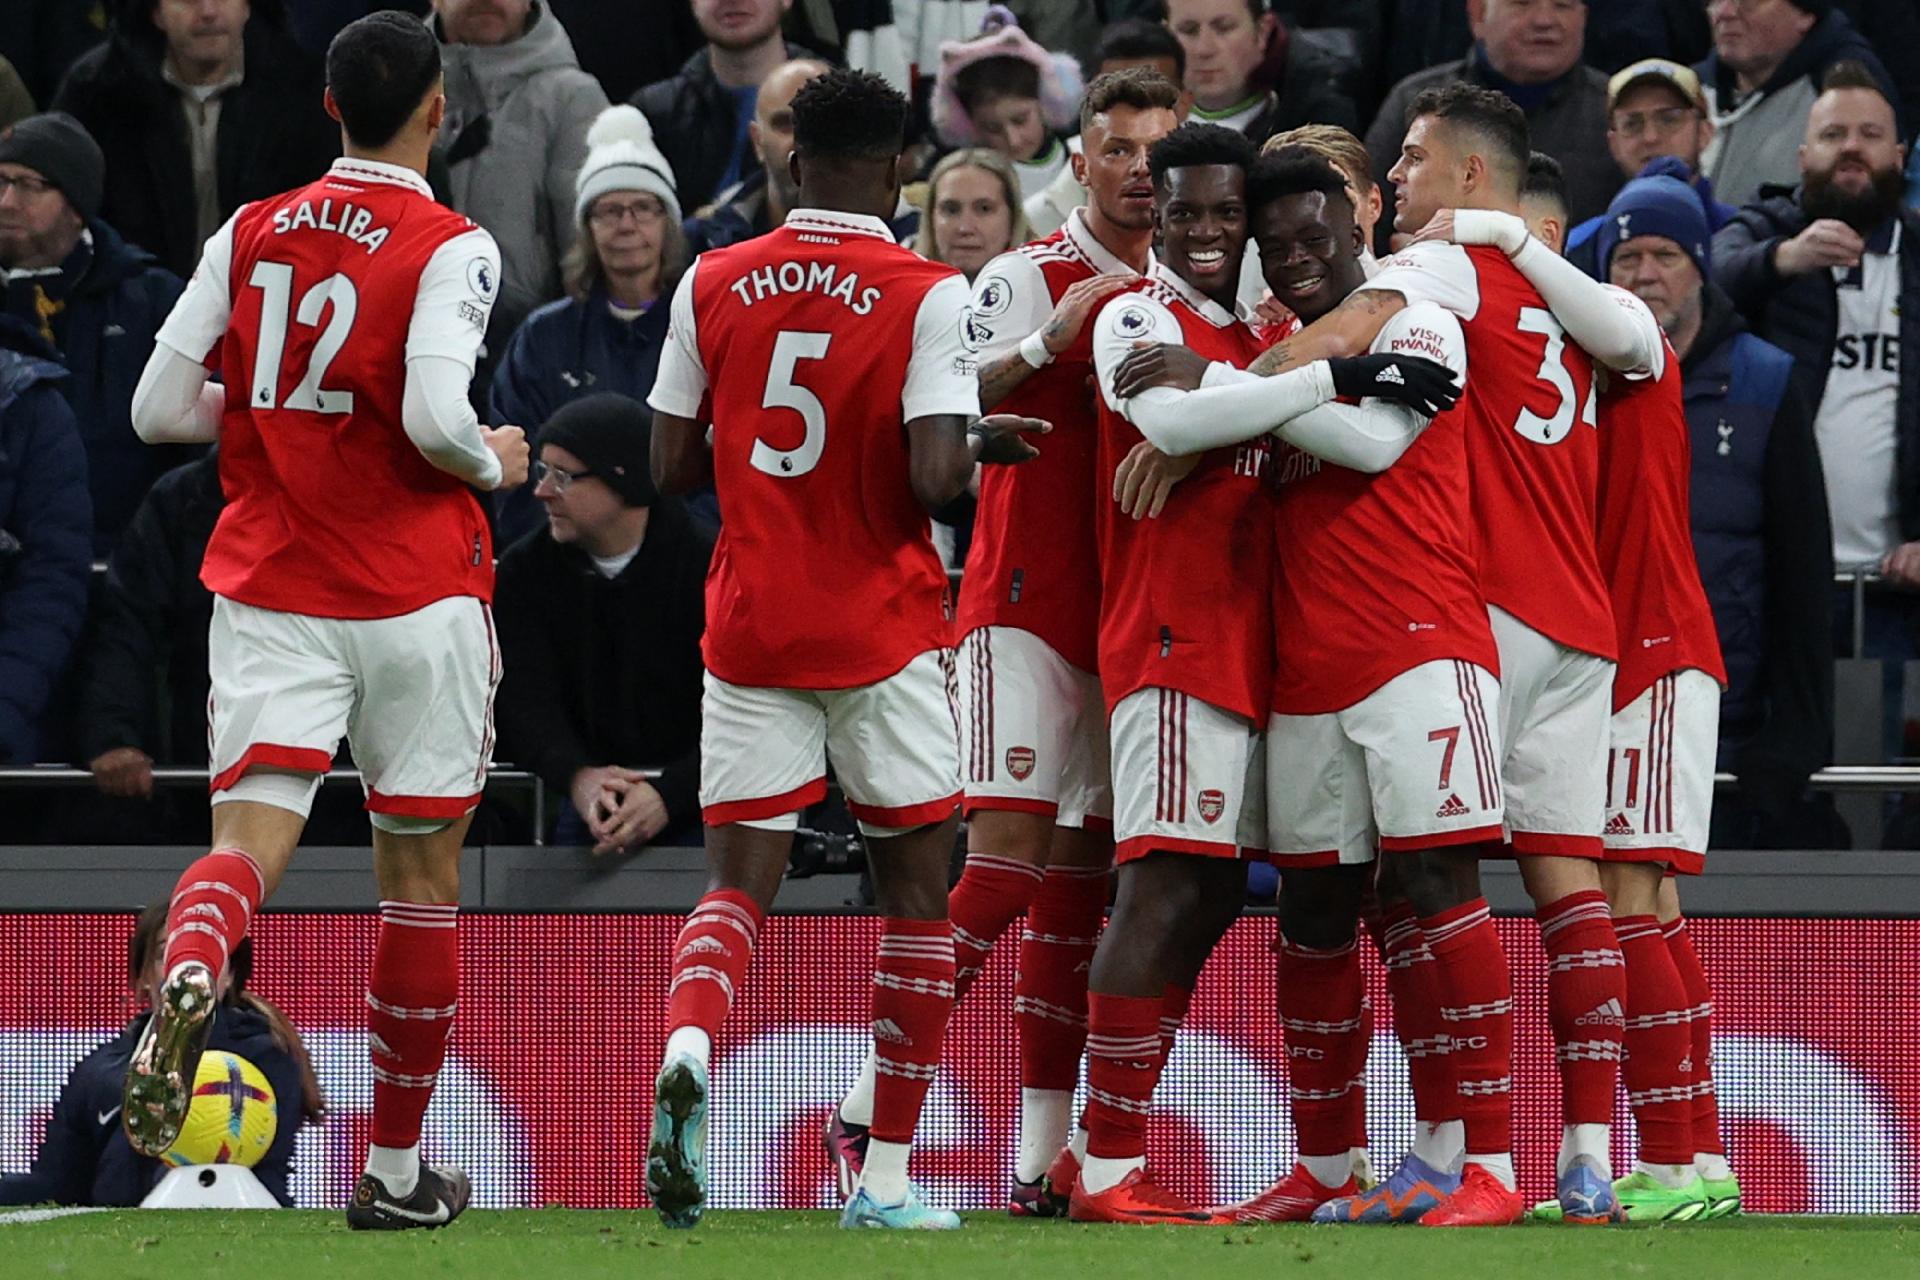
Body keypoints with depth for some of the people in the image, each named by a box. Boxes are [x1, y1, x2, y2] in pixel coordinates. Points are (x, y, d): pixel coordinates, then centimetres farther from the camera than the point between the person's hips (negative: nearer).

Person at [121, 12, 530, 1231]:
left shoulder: (250, 236, 6)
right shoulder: (452, 248, -8)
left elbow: (160, 408, 6)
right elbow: (435, 418, -21)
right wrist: (495, 463, 0)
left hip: (266, 592, 3)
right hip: (414, 596, -3)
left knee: (250, 837, -7)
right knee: (421, 868, 11)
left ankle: (188, 976, -43)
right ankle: (396, 1170, 18)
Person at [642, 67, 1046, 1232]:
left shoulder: (713, 286, 2)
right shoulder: (927, 296, -9)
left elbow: (673, 466, 5)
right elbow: (933, 479, -17)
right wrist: (980, 443, 4)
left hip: (750, 627, 3)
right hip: (885, 633, -3)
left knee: (740, 880, 3)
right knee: (917, 884, 10)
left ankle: (686, 1048, -31)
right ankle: (887, 1176, 9)